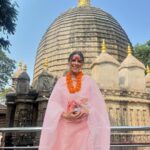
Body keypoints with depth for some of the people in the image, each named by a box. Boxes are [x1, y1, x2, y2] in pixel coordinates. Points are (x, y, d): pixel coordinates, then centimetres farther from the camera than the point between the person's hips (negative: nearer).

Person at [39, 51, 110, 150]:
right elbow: (53, 103, 1)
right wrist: (65, 114, -15)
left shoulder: (88, 80, 5)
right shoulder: (61, 81, 8)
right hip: (65, 128, 1)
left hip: (84, 127, -1)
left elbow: (98, 104, 1)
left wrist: (86, 111, -17)